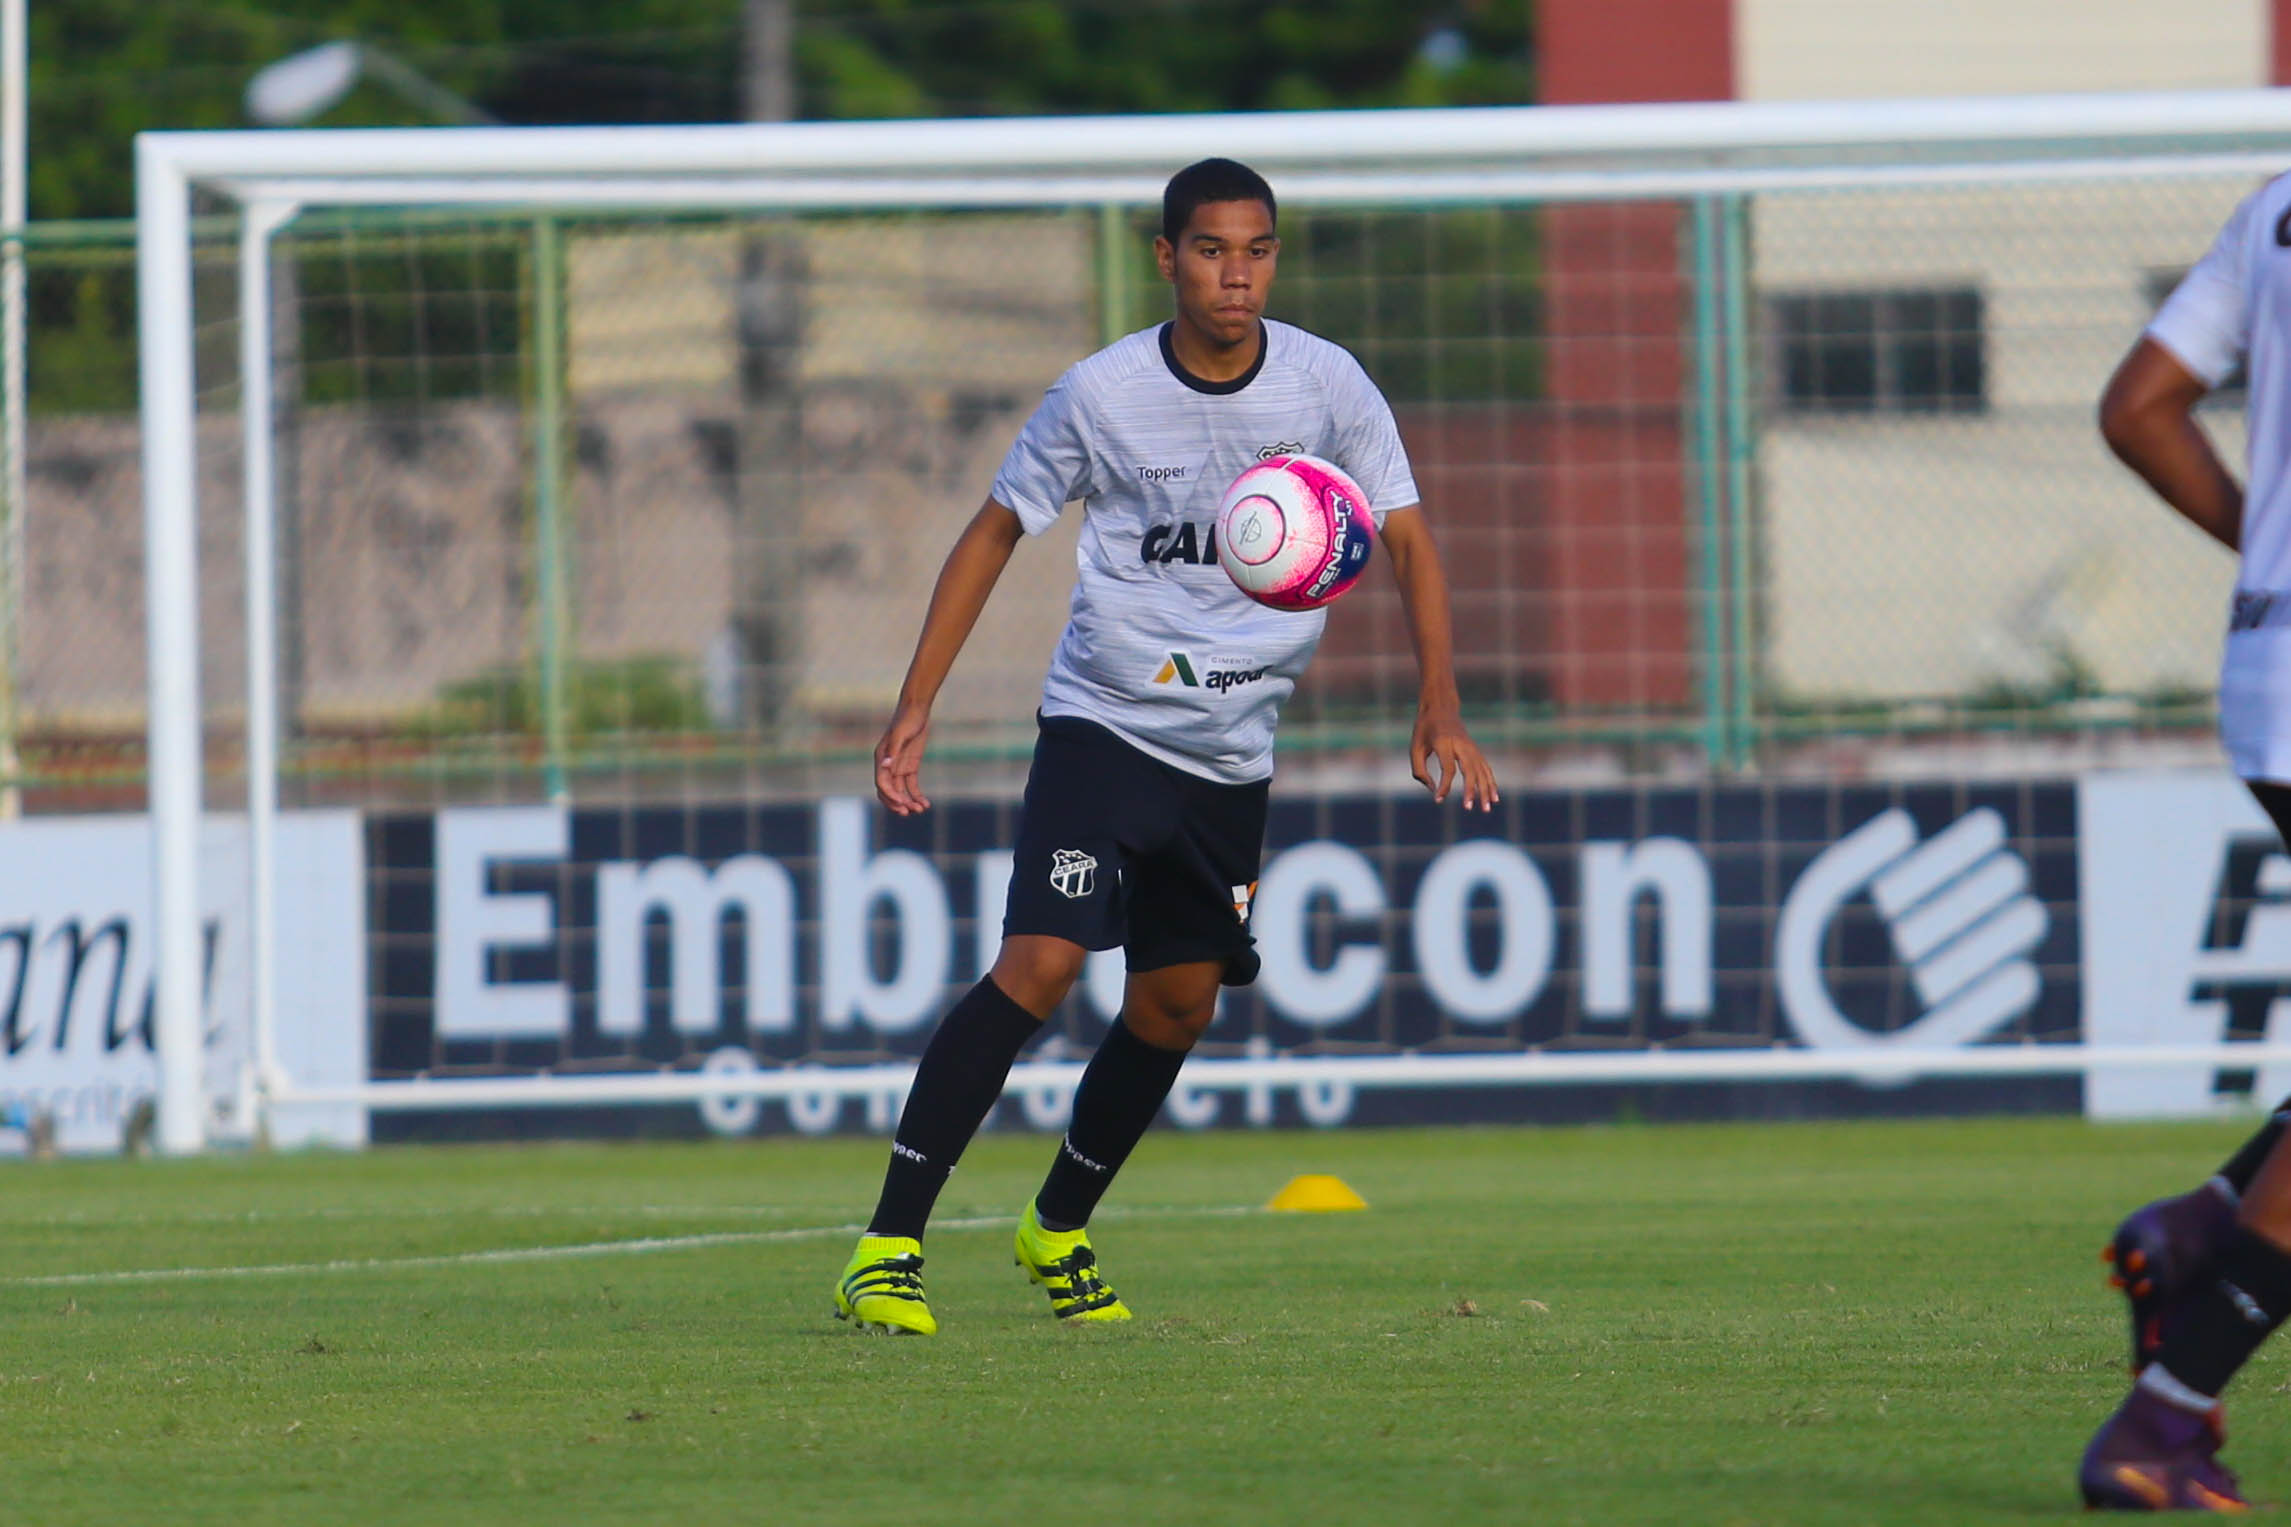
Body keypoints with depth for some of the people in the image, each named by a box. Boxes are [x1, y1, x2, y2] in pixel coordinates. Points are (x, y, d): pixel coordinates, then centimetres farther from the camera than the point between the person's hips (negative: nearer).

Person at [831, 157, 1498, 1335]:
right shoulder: (1102, 396, -10)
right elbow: (996, 532, 2)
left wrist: (1438, 705, -12)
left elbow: (1407, 542, 2)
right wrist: (915, 705, -4)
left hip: (1232, 752, 4)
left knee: (1177, 1005, 9)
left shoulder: (1328, 387, -4)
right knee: (1040, 964, -19)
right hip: (1102, 720, -4)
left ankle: (1059, 1227, 31)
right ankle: (888, 1249, -19)